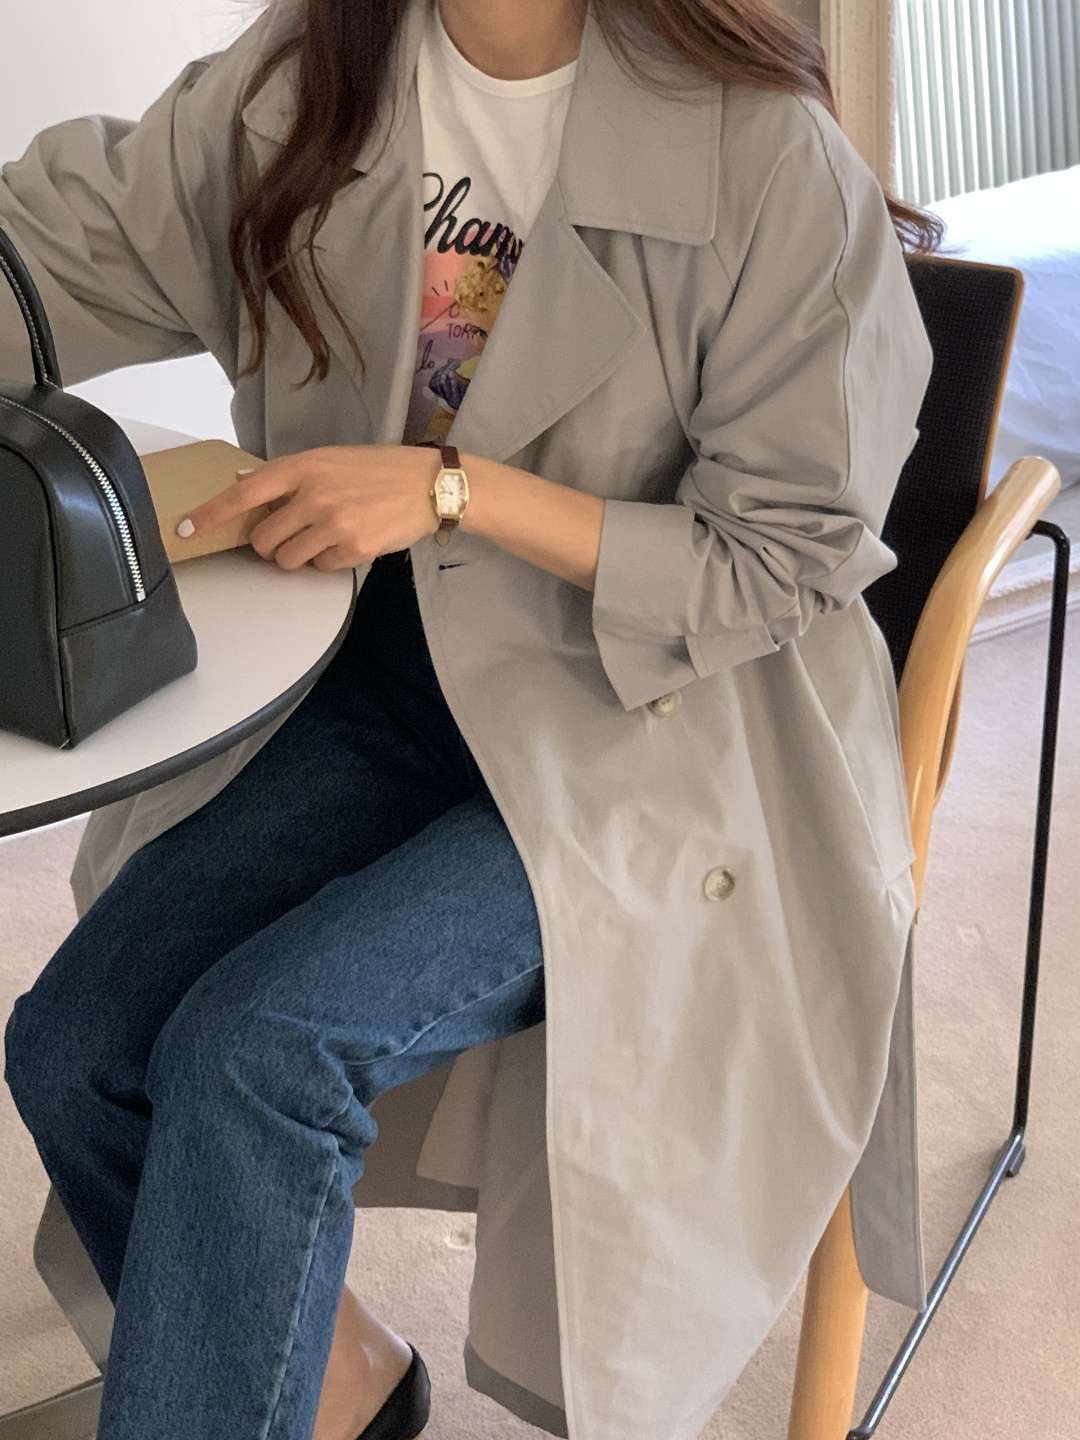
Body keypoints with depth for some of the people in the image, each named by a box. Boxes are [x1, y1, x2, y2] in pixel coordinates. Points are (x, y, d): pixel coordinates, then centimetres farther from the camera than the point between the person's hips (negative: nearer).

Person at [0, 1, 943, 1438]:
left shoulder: (763, 157, -15)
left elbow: (785, 564, -10)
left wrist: (456, 490, -20)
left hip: (659, 727, -5)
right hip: (392, 675, 6)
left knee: (256, 1046, -26)